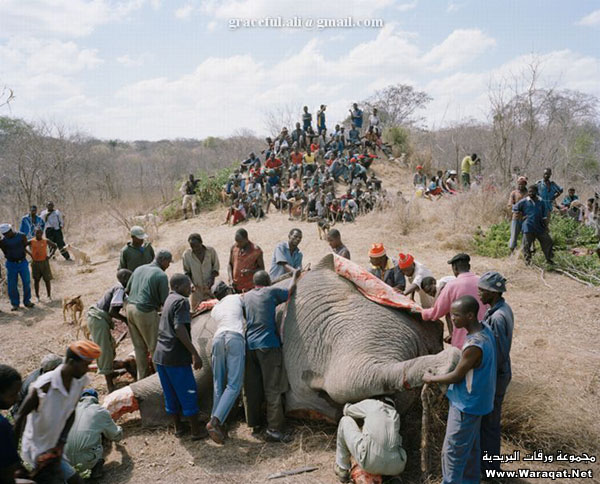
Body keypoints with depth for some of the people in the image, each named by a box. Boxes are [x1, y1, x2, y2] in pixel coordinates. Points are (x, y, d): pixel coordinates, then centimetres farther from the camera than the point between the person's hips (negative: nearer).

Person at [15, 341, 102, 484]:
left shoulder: (81, 381, -10)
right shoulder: (44, 385, -28)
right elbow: (21, 417, -16)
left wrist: (60, 444, -5)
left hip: (54, 446, 6)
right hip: (37, 449, -6)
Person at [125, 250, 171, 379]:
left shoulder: (139, 269, 12)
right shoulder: (161, 275, -9)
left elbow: (127, 290, 16)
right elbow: (164, 301, -9)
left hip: (130, 307, 7)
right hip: (145, 311, -7)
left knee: (139, 346, 16)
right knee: (154, 345, 6)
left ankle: (142, 376, 25)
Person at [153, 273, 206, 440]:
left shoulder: (169, 299, 15)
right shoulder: (181, 301, -12)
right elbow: (179, 328, -24)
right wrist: (194, 353, -23)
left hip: (160, 355, 9)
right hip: (175, 356, -8)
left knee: (170, 393, 17)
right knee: (188, 393, 3)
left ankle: (178, 427, 29)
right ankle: (196, 430, 12)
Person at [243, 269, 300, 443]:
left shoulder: (246, 296, 15)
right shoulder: (271, 292, 2)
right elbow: (290, 291, 17)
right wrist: (295, 277, 35)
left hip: (249, 345, 5)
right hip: (268, 344, -5)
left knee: (251, 388, 12)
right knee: (272, 388, -4)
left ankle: (254, 423, 22)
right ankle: (274, 429, -7)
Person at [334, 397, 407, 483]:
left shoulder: (371, 403, 19)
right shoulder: (396, 415, 27)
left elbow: (347, 410, 34)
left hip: (370, 461, -4)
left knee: (345, 421, 20)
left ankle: (342, 470, 27)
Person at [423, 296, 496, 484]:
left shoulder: (474, 346, -32)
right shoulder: (485, 330, -4)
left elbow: (456, 376, -20)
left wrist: (431, 378, -7)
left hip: (466, 405, -9)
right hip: (474, 400, 9)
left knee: (453, 451, 6)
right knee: (470, 446, 25)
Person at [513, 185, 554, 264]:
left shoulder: (542, 202, 6)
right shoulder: (523, 202, 0)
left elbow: (545, 216, 8)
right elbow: (514, 209, 9)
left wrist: (546, 226, -1)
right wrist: (522, 216, -1)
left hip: (540, 227, 2)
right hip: (528, 227, -2)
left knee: (547, 242, 6)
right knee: (526, 245, 0)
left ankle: (549, 259, 22)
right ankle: (527, 260, 14)